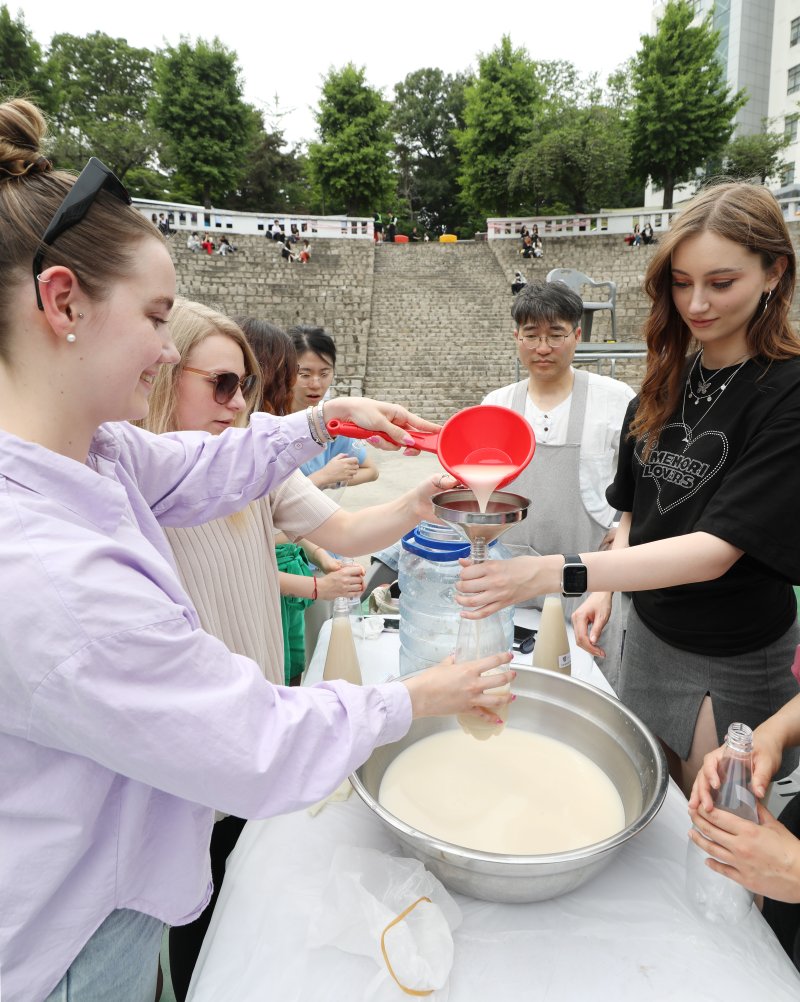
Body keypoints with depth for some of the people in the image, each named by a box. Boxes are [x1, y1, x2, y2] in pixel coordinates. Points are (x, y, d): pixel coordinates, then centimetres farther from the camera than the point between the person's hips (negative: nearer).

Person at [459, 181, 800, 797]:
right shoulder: (666, 384, -1)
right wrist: (604, 591, -7)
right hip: (648, 633, 5)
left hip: (737, 662, -5)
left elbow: (718, 549, -27)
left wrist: (558, 574, -37)